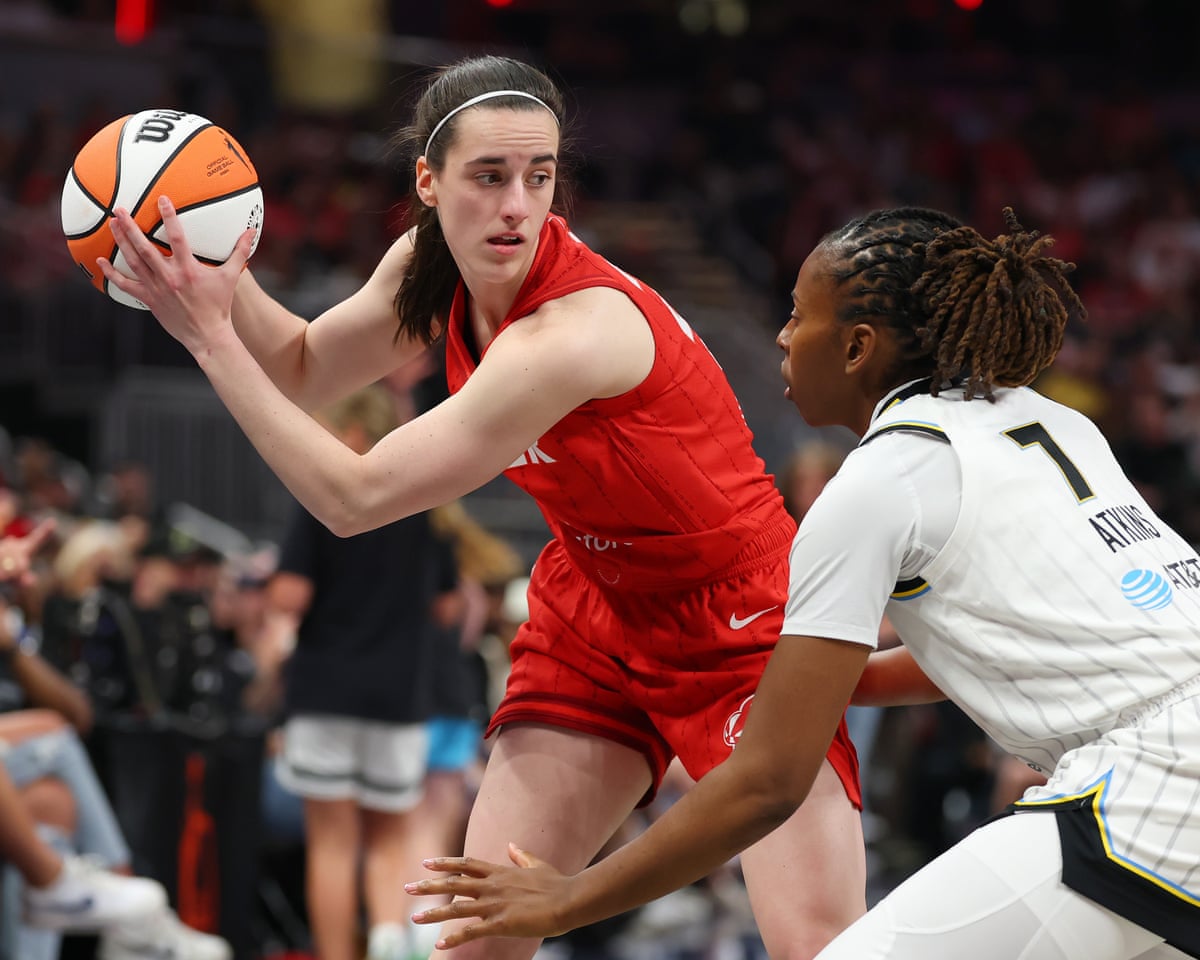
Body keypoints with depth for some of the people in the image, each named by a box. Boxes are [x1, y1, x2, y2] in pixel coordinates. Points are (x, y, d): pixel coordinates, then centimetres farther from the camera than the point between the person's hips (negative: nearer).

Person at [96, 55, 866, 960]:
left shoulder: (570, 333, -33)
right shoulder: (431, 267, -9)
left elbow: (354, 497, -29)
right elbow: (303, 372, 6)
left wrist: (210, 337, -25)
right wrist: (227, 283, -14)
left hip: (736, 622, -7)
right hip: (594, 608, 7)